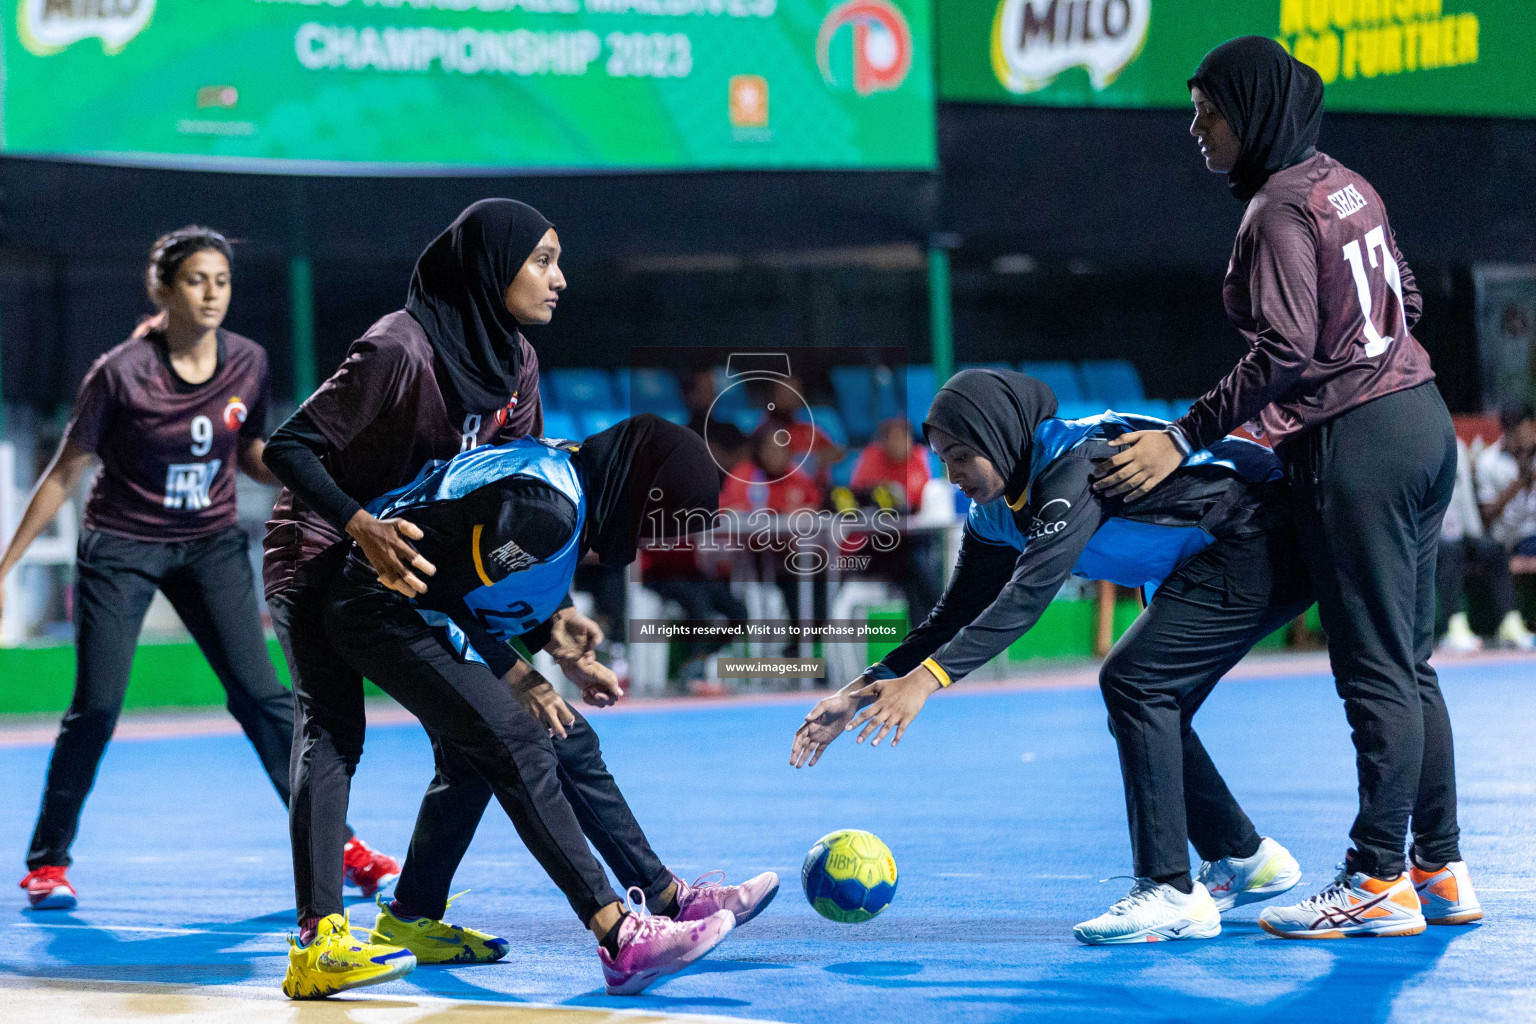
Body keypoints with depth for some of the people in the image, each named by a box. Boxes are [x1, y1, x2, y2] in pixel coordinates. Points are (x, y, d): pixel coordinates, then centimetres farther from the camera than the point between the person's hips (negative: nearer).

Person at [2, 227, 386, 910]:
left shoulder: (249, 364, -5)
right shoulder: (120, 373, -17)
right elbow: (65, 474, -8)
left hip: (211, 545, 3)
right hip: (121, 548, -3)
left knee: (259, 693, -6)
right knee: (97, 706, -7)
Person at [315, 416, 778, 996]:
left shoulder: (571, 479, 6)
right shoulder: (544, 505, -26)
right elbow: (443, 584, -24)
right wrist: (515, 675, -16)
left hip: (434, 618, 11)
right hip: (386, 611, -11)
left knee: (569, 742, 12)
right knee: (519, 746, -23)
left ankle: (670, 899, 22)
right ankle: (621, 941, -30)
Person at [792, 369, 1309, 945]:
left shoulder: (1076, 461, -25)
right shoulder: (997, 513, 3)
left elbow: (1029, 594, -34)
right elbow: (956, 616, 7)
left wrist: (928, 679, -41)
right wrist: (859, 693, -4)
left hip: (1257, 547, -10)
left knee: (1131, 680, -18)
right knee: (1147, 709, 9)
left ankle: (1172, 894, -19)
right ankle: (1245, 859, 26)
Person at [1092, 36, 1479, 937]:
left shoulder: (1280, 210, -13)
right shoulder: (1347, 186, 12)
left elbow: (1284, 352, -22)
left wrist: (1186, 438, -18)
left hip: (1358, 445, -9)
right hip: (1423, 421, 9)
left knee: (1376, 673, -5)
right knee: (1410, 666, 13)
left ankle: (1380, 882, -2)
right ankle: (1442, 871, 17)